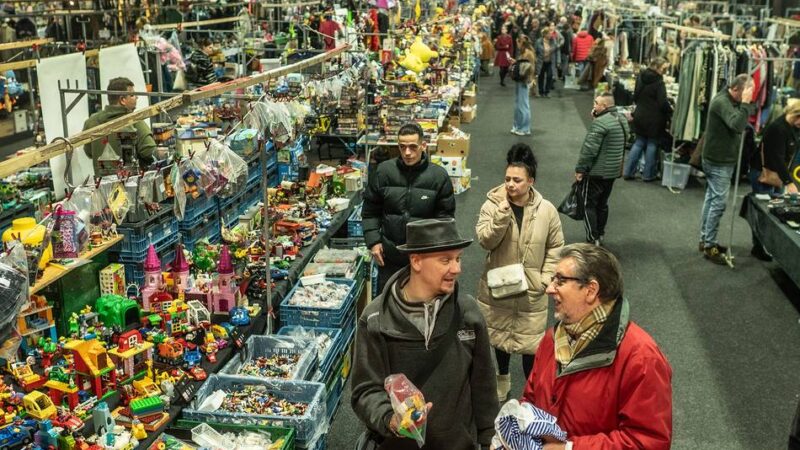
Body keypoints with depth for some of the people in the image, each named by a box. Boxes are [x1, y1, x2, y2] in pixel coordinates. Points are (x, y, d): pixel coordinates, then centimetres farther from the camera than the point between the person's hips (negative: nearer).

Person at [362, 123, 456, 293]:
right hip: (389, 254, 1)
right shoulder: (384, 171, -5)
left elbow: (445, 217, -1)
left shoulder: (439, 176, -8)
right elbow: (370, 210, 4)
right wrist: (373, 241, -2)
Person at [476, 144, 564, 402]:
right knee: (499, 335, 21)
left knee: (531, 342, 3)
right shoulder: (492, 205, -9)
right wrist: (503, 209, -27)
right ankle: (503, 377, 46)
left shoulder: (546, 210, -8)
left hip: (531, 292, -1)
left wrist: (545, 279, -7)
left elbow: (555, 247, 1)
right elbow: (485, 241, -20)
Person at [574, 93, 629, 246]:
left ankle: (593, 240, 0)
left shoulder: (600, 122, -21)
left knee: (589, 205, 0)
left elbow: (589, 148, -23)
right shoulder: (622, 119, 8)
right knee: (602, 204, 19)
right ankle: (600, 235, 28)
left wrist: (580, 169, -13)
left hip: (597, 172, -9)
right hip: (614, 171, 9)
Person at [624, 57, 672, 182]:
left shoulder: (641, 78, 5)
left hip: (640, 116, 7)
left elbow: (635, 97, 15)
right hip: (654, 119, -6)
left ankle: (628, 172, 11)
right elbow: (663, 103, -18)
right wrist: (670, 113, -2)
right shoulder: (659, 82, -17)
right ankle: (648, 175, 10)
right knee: (652, 145, 4)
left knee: (639, 143, 14)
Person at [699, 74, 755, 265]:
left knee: (711, 199, 14)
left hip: (720, 159, 10)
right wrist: (745, 103, -28)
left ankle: (705, 240, 23)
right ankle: (709, 246, 0)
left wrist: (746, 104, -2)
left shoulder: (730, 100, 11)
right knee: (718, 202, -6)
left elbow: (752, 111, 13)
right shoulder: (722, 101, -21)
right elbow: (737, 125, -33)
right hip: (719, 161, -10)